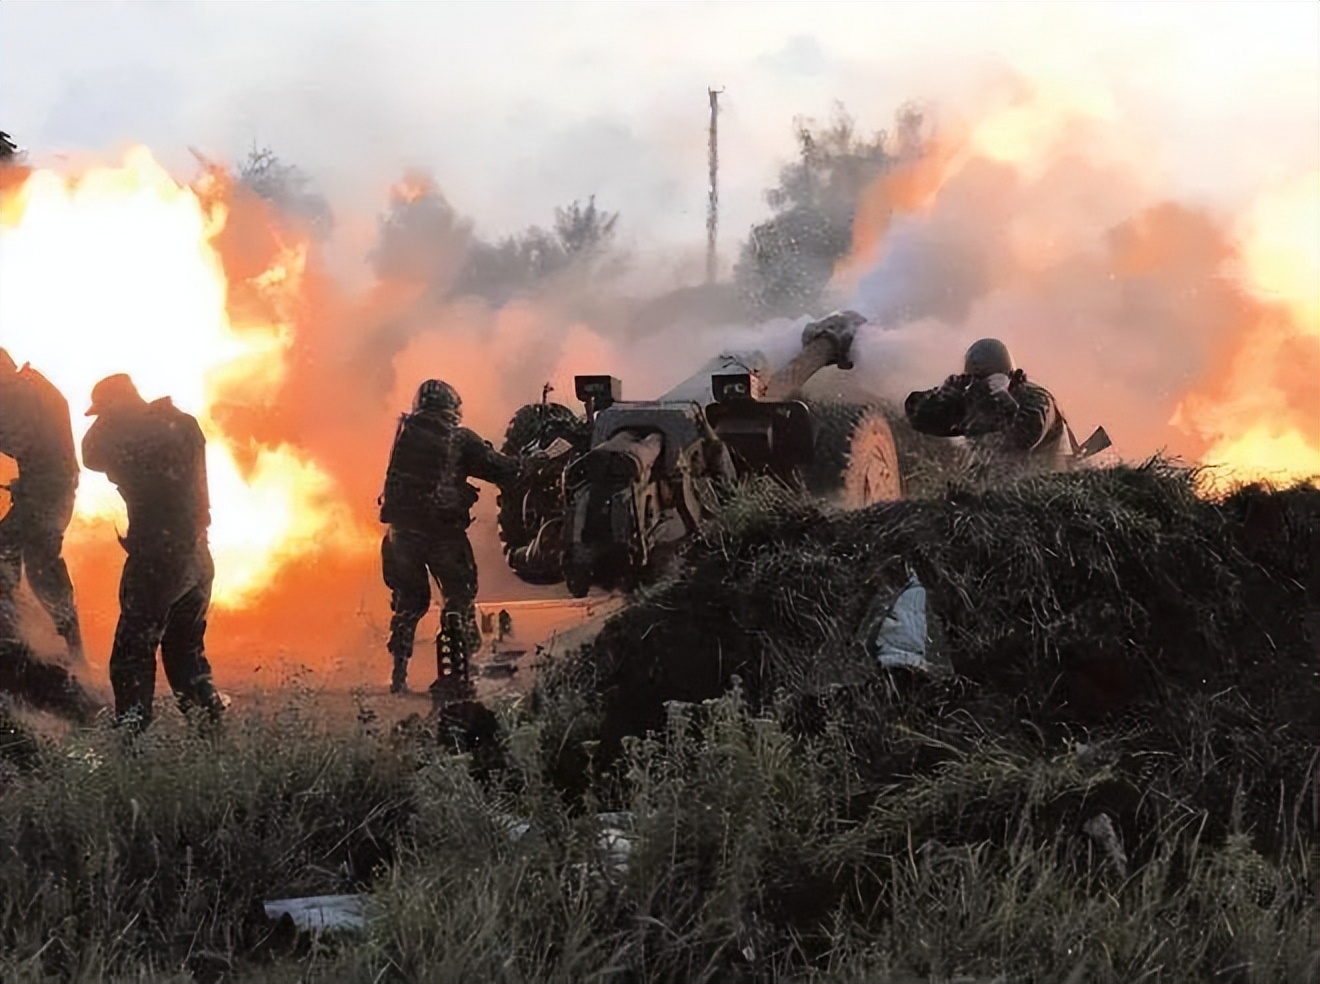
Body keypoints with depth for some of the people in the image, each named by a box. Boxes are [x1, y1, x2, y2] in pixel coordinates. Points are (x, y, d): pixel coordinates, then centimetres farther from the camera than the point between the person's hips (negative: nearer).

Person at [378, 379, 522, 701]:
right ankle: (453, 677, -3)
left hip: (402, 529, 3)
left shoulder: (404, 432, 4)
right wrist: (522, 466, 20)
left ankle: (399, 675, 17)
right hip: (444, 532, -3)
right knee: (459, 603, 6)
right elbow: (503, 470, -2)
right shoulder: (461, 440, -4)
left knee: (407, 602, 19)